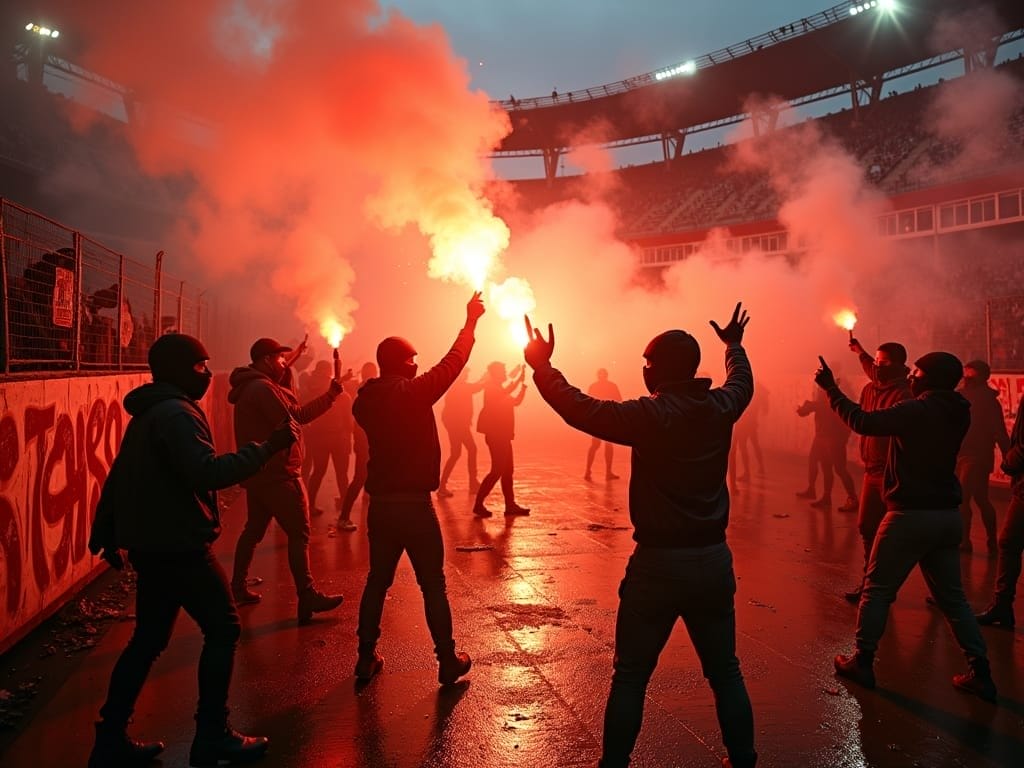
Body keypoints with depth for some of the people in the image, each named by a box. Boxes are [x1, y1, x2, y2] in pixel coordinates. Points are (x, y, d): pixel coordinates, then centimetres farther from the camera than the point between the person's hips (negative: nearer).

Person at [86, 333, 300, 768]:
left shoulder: (149, 412, 15)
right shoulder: (177, 413, -17)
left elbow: (119, 475, 20)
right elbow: (209, 473, -29)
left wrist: (106, 533, 25)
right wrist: (269, 446, -26)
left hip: (152, 543, 10)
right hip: (178, 545, -10)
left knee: (149, 638, 16)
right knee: (223, 628, 0)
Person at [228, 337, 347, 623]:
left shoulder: (249, 387, 14)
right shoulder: (263, 387, -17)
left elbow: (285, 412, 16)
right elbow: (295, 417, -21)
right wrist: (329, 395, -13)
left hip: (257, 472, 10)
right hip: (277, 473, -10)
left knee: (254, 528, 18)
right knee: (299, 532, -7)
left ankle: (238, 587, 25)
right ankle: (307, 597, -6)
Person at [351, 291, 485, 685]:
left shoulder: (365, 400, 3)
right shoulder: (414, 392, -13)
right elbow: (454, 361, -5)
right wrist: (470, 320, 8)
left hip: (380, 502, 5)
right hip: (415, 504, -5)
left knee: (377, 580, 16)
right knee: (432, 585, 5)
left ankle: (367, 658, 21)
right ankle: (447, 661, 13)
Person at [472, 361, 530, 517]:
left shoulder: (499, 390, 21)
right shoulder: (491, 387, -8)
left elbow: (517, 401, 22)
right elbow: (507, 392, -28)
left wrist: (523, 384, 14)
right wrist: (519, 379, -21)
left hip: (501, 435, 10)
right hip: (495, 434, -10)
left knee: (507, 470, 10)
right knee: (497, 470, -12)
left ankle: (510, 505, 13)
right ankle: (478, 504, -10)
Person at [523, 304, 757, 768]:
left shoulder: (652, 415, -17)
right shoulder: (721, 407, 1)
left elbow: (580, 410, -19)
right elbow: (743, 381, 24)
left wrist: (541, 366, -7)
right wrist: (734, 345, 42)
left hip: (658, 563, -5)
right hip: (714, 559, 5)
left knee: (630, 678, 8)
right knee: (725, 673, 17)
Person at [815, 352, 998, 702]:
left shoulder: (918, 410, -15)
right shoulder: (958, 413, 8)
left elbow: (863, 422, -18)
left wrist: (831, 388, -8)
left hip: (911, 514, -7)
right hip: (948, 514, 7)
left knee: (877, 589, 5)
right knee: (951, 596, 15)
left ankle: (862, 662, 11)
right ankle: (980, 672, 13)